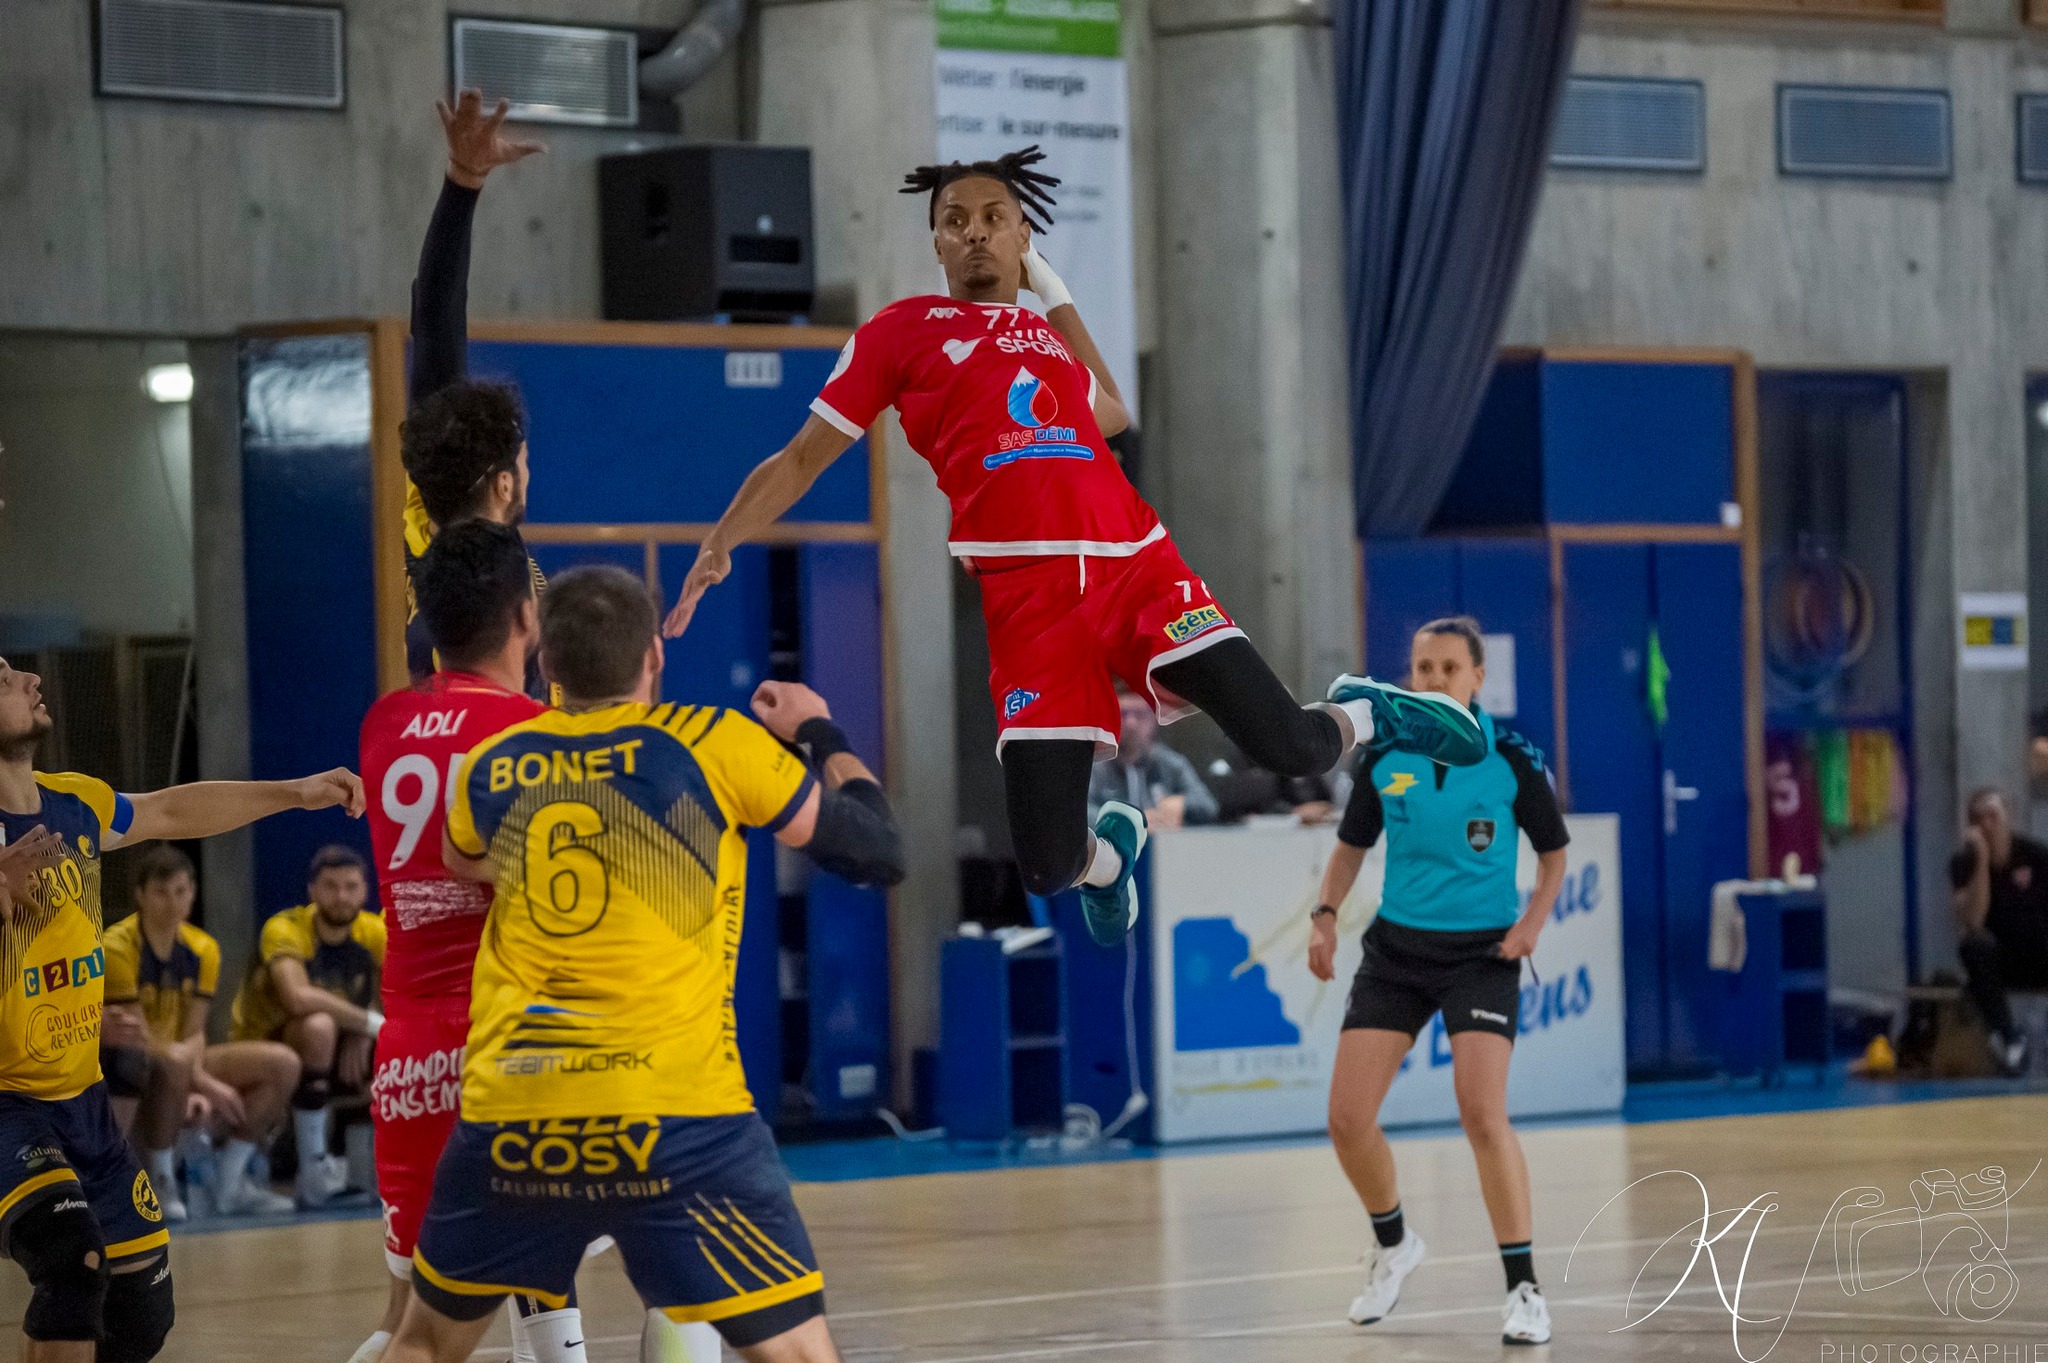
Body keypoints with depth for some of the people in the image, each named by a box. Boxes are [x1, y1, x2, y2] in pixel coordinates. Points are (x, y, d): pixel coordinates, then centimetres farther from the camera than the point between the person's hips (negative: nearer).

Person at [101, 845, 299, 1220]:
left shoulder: (202, 950, 1)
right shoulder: (118, 948, -19)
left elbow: (193, 1034, -3)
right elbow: (143, 1039, -22)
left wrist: (198, 1087, -23)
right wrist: (205, 1084, -28)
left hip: (182, 1062, 7)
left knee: (282, 1064, -5)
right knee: (173, 1065, -41)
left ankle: (230, 1185, 0)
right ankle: (159, 1184, -22)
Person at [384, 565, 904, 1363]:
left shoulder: (493, 767, 12)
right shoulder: (715, 743, 2)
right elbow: (877, 852, 10)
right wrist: (820, 733, 26)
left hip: (509, 1114, 4)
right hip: (672, 1115, -4)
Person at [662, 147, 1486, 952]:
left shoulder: (1047, 330, 23)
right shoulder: (902, 332, 12)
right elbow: (802, 460, 14)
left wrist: (1053, 297, 31)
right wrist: (717, 549, 3)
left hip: (1136, 561, 2)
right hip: (1028, 595, -2)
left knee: (1287, 746, -18)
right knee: (1048, 867, -12)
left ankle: (1366, 714, 19)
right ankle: (1110, 850, 27)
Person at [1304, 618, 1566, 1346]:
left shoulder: (1511, 756, -9)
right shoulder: (1384, 755, -2)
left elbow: (1554, 853, 4)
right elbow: (1351, 844, 12)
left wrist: (1535, 916, -13)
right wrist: (1326, 915, -2)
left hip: (1482, 951, -3)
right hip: (1396, 948, 4)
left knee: (1482, 1114, -21)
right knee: (1348, 1120, -2)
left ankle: (1524, 1287, -10)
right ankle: (1393, 1244, 28)